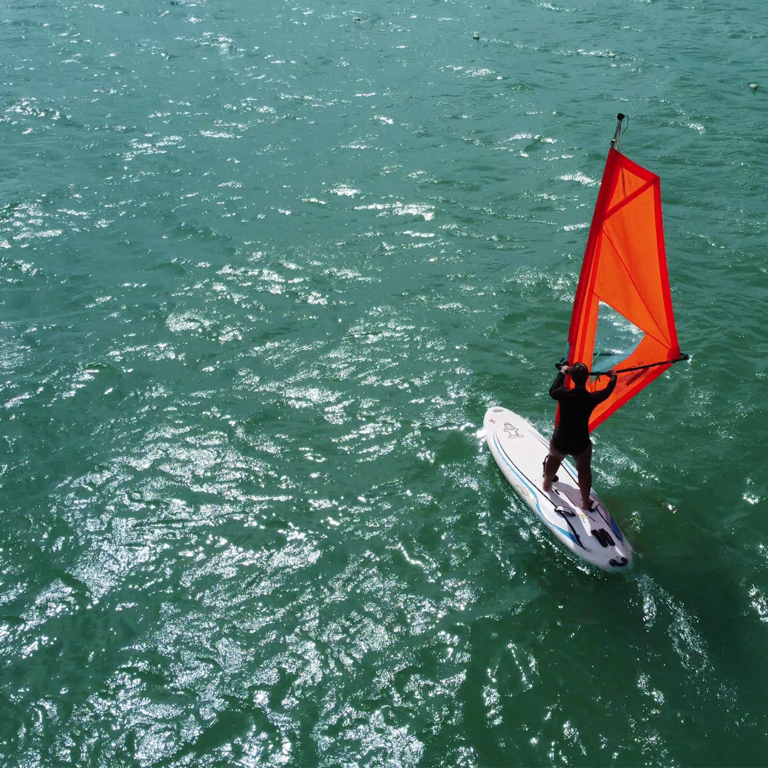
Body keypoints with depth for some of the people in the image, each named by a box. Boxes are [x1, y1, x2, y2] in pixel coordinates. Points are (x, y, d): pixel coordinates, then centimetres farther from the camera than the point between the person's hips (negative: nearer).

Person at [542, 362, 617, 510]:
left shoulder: (564, 394, -20)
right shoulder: (592, 398, -19)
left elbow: (552, 391, 6)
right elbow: (607, 391, 5)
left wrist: (562, 373, 19)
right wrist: (613, 377, 26)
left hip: (559, 442, 1)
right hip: (581, 445, -1)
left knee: (554, 457, 34)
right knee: (584, 469, 27)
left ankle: (547, 484, 59)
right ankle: (585, 503, 40)